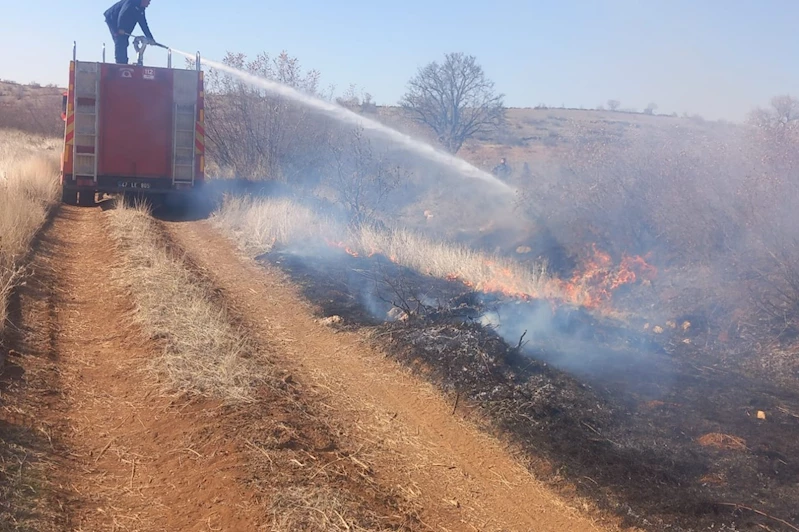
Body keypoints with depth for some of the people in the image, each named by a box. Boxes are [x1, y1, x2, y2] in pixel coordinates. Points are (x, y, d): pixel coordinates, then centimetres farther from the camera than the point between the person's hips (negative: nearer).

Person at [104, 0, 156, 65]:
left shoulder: (141, 10, 8)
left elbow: (143, 24, 9)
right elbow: (122, 14, -28)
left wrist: (150, 38, 3)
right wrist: (121, 28, -36)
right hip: (113, 19, -9)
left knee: (124, 43, 2)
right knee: (120, 42, -18)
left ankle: (123, 63, 1)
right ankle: (120, 63, -22)